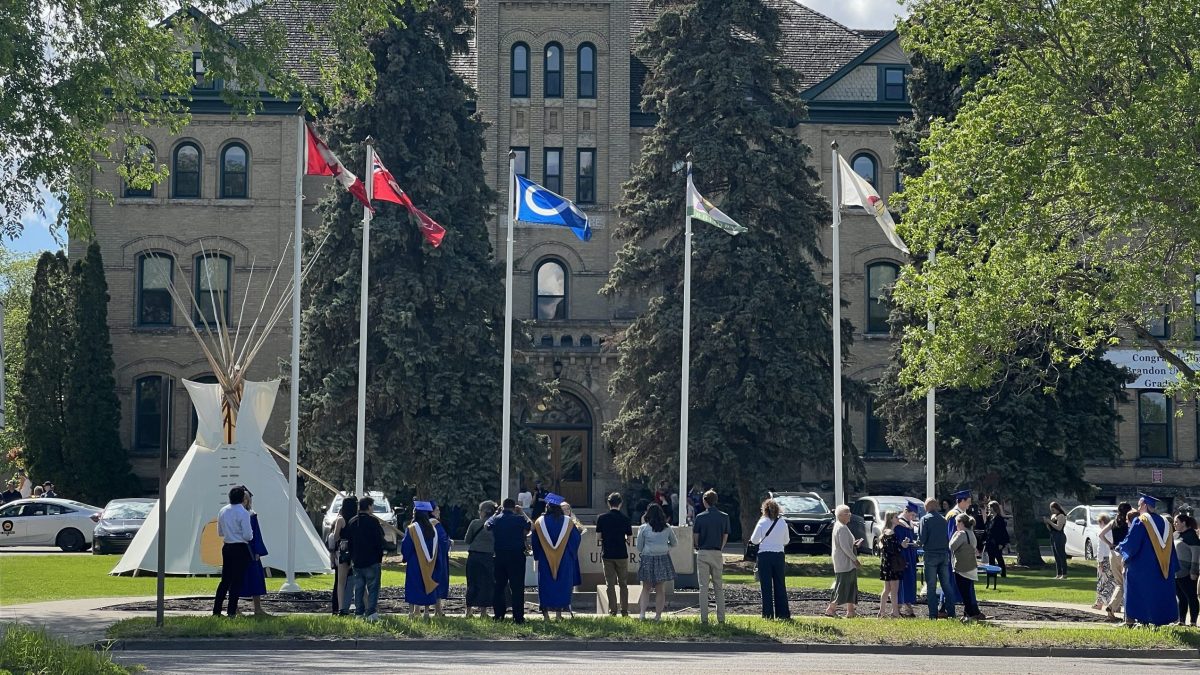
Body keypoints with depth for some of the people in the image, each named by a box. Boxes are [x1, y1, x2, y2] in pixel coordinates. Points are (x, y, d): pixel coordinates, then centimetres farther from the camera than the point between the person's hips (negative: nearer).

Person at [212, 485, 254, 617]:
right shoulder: (243, 513, -13)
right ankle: (232, 611, 0)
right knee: (237, 581, 0)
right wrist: (250, 533, 7)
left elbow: (220, 532, 16)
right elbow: (248, 536, -14)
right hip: (241, 548, -6)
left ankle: (216, 610, 12)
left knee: (225, 580, 12)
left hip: (226, 547, 6)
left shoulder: (222, 511, 6)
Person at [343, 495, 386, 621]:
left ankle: (359, 613, 11)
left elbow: (348, 541, 13)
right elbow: (379, 542, -10)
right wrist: (380, 559, -3)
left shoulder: (352, 522, 8)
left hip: (356, 562, 6)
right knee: (372, 587, -3)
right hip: (371, 561, -6)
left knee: (358, 588, 10)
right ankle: (370, 613, -11)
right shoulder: (373, 521, -10)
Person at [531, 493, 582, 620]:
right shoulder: (567, 522, -3)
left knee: (545, 584, 6)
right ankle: (559, 611, 6)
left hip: (545, 560, 0)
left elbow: (534, 541, 3)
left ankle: (545, 612, 3)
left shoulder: (540, 522, -4)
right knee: (562, 583, 9)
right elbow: (577, 538, 4)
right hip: (564, 560, 0)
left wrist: (537, 555, 17)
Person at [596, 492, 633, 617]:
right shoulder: (625, 518, -4)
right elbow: (629, 537, 1)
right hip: (621, 554, 0)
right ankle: (624, 610, 8)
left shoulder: (602, 518, -4)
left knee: (610, 584, 5)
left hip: (607, 554, 0)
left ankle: (612, 611, 3)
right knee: (623, 584, 10)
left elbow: (598, 536, -1)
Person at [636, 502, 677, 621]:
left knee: (646, 589, 9)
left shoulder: (643, 528, -4)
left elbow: (639, 547, 0)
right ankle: (658, 615, 6)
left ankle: (642, 613, -1)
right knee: (661, 590, 6)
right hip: (663, 558, 1)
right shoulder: (667, 528, 2)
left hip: (648, 559, -1)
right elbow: (675, 543, 13)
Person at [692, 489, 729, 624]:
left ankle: (704, 618, -1)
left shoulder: (700, 517, -5)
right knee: (719, 588, 9)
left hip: (703, 553, -2)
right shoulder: (724, 517, 2)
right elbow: (725, 537, 6)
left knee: (703, 587, 2)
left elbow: (695, 537, -1)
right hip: (717, 553, 2)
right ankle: (721, 618, 6)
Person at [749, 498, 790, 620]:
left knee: (766, 586, 2)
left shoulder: (762, 522, -8)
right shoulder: (783, 523, 0)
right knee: (780, 585, 10)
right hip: (779, 555, 3)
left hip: (765, 556, -3)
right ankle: (782, 613, 10)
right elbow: (786, 541, 7)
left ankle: (768, 613, 1)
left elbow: (754, 540, -5)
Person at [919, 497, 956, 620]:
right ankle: (951, 613, 9)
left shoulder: (925, 519, -7)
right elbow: (948, 538, 10)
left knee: (931, 586, 0)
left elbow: (922, 538, -12)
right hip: (944, 554, 5)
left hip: (931, 555, -4)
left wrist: (919, 542, 8)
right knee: (946, 585, 10)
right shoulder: (943, 519, 8)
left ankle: (933, 614, -2)